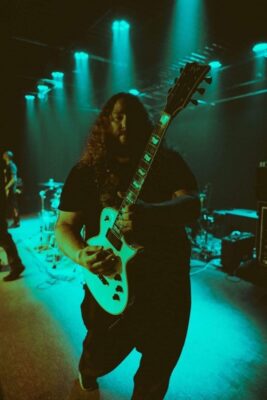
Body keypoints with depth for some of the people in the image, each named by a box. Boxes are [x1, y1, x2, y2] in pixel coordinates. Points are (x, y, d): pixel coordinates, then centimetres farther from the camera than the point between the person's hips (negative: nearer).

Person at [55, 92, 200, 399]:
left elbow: (192, 205, -14)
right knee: (102, 355, 19)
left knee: (160, 364, 16)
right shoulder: (86, 171, -1)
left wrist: (149, 213, -34)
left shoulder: (168, 161, -1)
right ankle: (86, 370, 57)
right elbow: (64, 225, -1)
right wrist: (80, 255, -22)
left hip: (168, 277, 1)